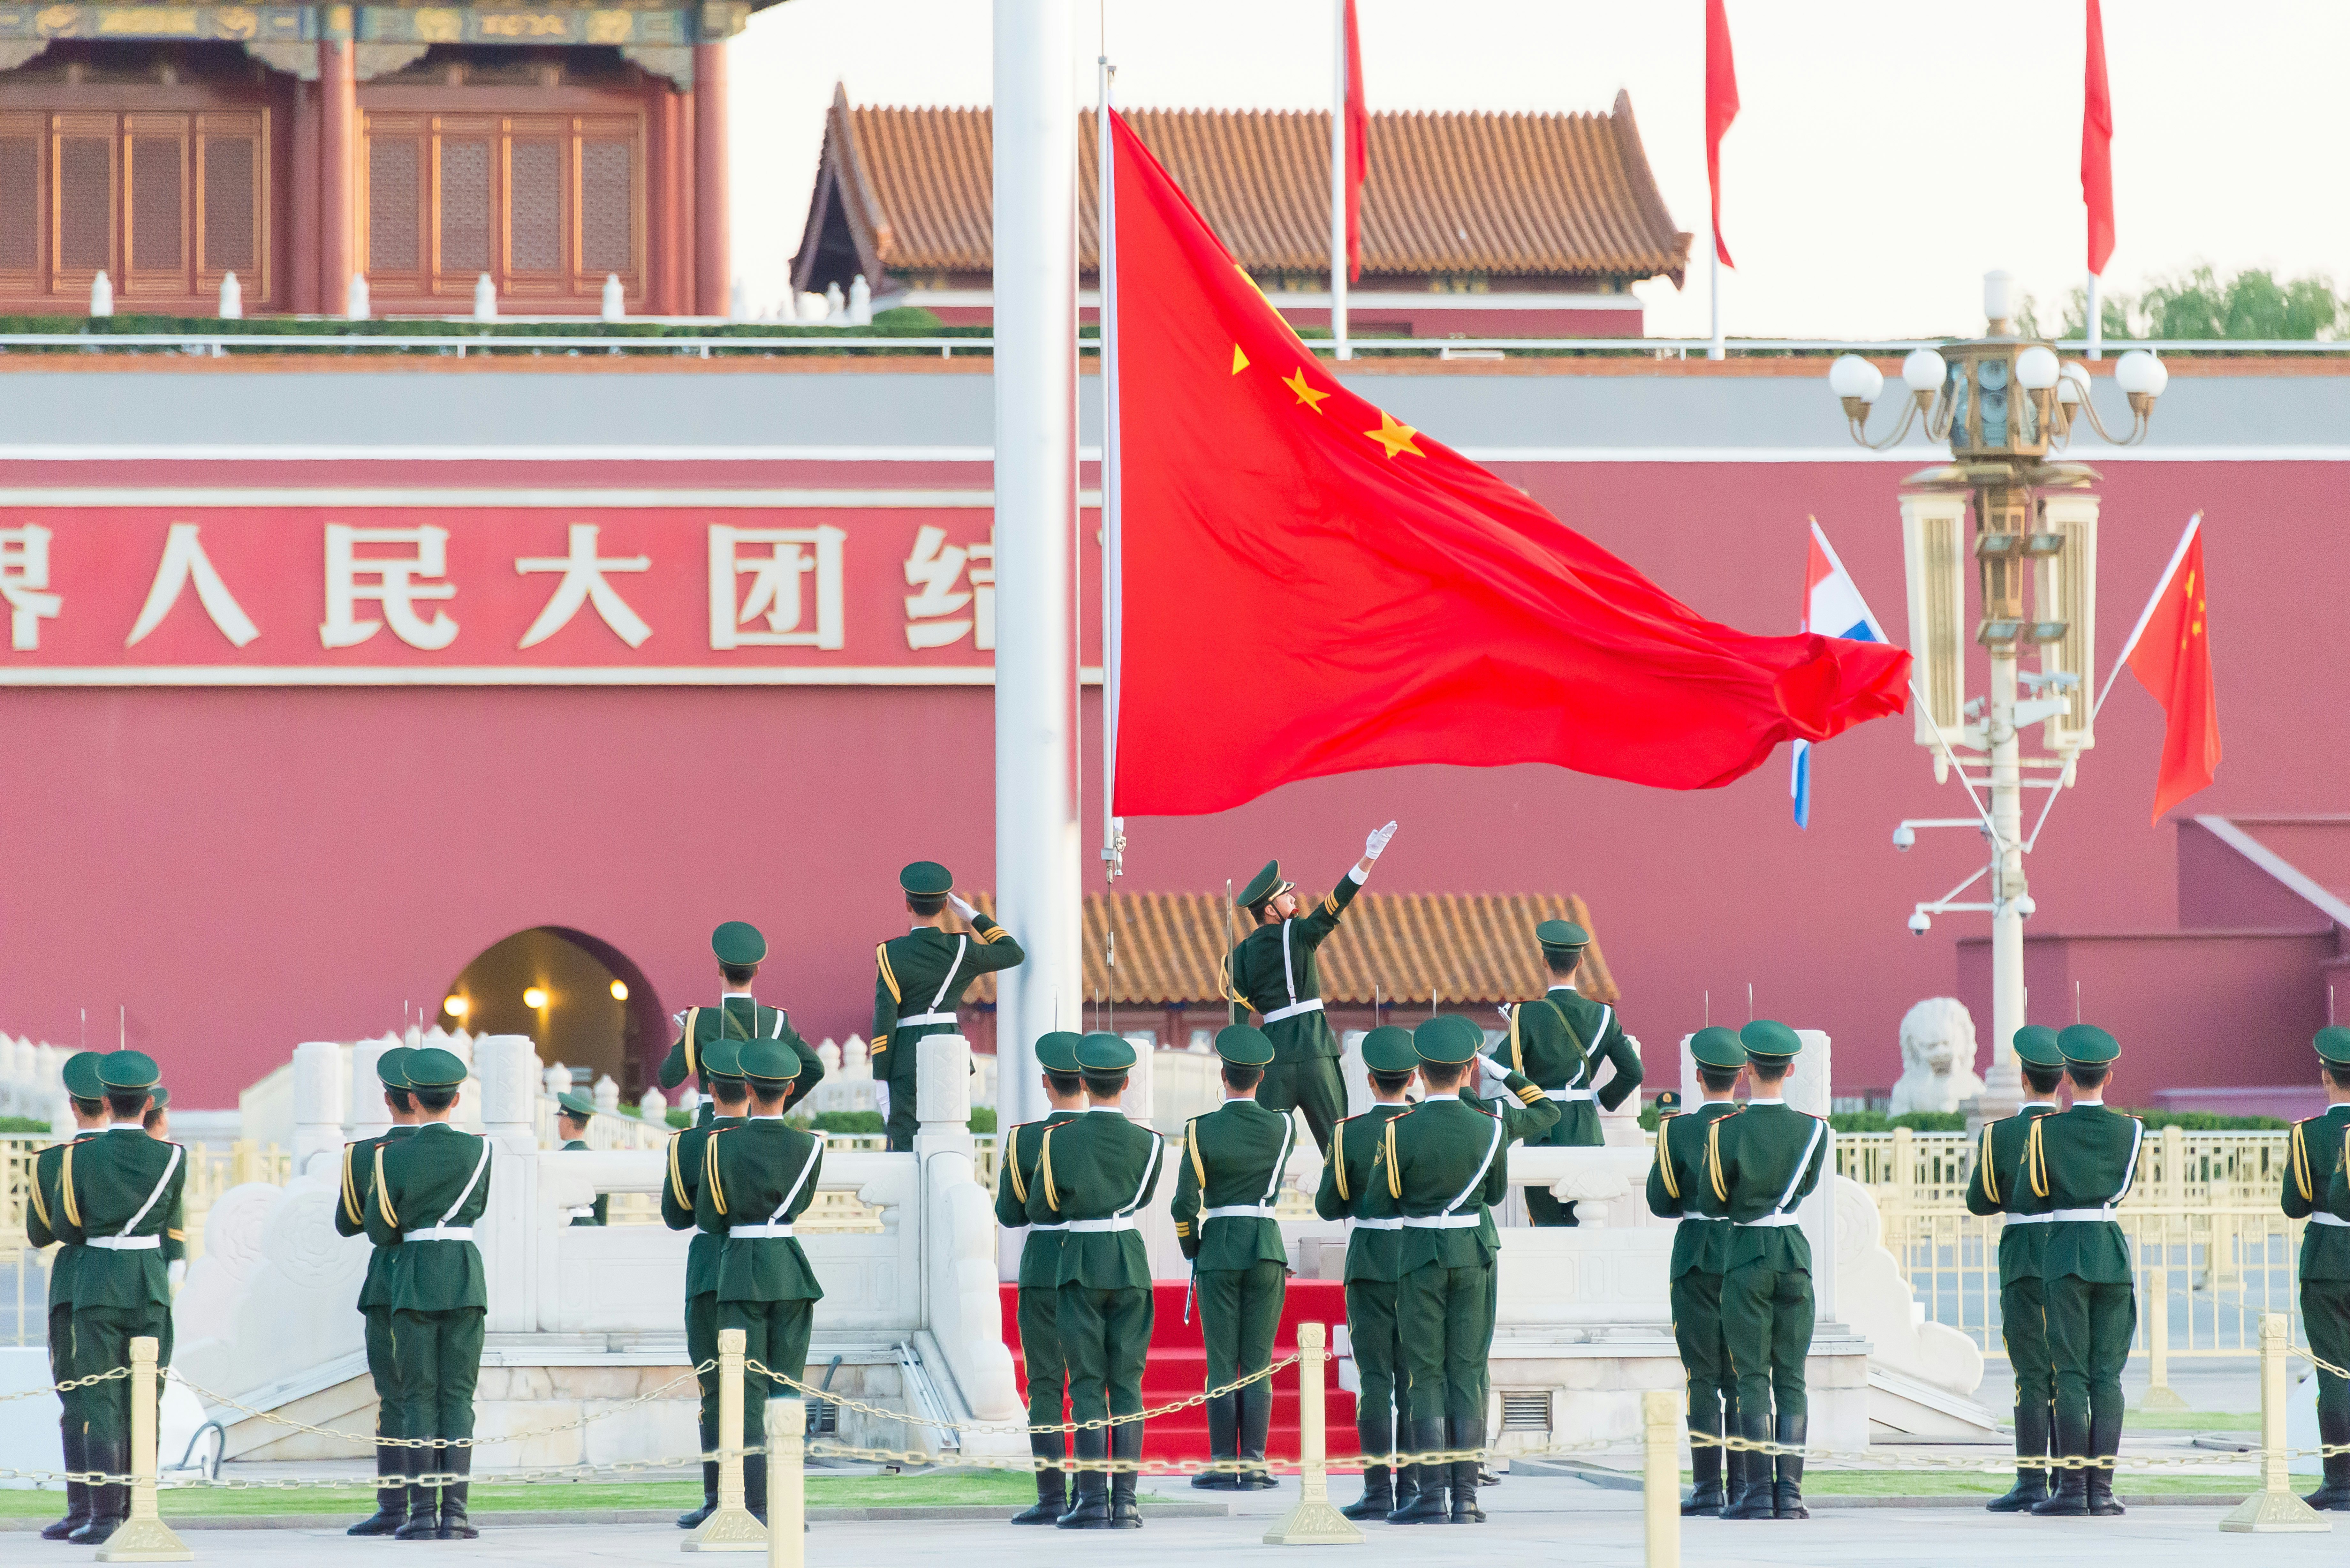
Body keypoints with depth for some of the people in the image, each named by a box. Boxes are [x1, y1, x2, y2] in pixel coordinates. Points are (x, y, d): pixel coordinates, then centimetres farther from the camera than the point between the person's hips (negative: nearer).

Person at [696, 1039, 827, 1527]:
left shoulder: (721, 1146, -9)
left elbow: (707, 1218, -1)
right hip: (793, 1271, 2)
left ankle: (755, 1506, -9)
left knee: (745, 1392, -1)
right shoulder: (810, 1147, -5)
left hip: (741, 1271, -2)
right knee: (787, 1390, 6)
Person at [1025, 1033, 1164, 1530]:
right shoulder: (1148, 1142, -4)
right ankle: (1125, 1502, -1)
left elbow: (1040, 1211, 2)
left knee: (1087, 1386, 1)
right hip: (1131, 1264, 1)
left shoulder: (1058, 1140, -6)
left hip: (1080, 1265, -1)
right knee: (1127, 1385, 3)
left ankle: (1092, 1501, -5)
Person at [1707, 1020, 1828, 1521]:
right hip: (1795, 1253, 2)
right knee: (1791, 1377, 5)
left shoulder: (1726, 1131, -11)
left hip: (1746, 1254, -2)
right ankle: (1790, 1492, 0)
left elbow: (1713, 1197, -2)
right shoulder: (1814, 1128, -4)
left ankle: (1759, 1493, -3)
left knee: (1752, 1378, 1)